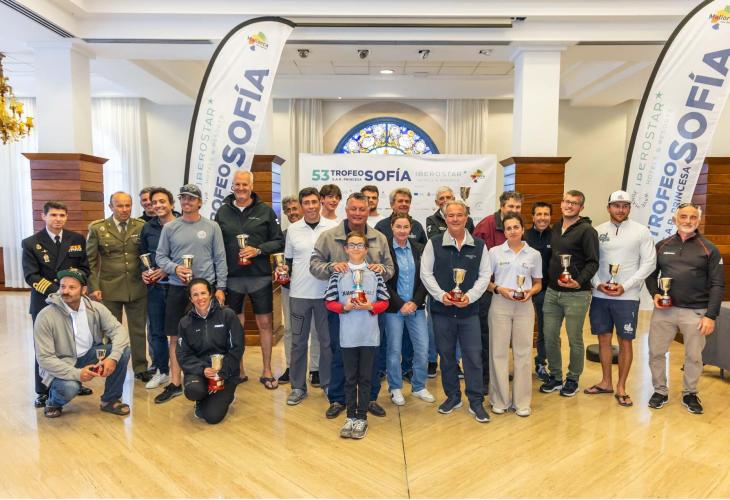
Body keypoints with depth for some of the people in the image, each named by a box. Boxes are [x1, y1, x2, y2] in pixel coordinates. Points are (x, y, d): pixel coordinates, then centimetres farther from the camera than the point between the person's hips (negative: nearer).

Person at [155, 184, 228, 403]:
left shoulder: (212, 227, 2)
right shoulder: (170, 227, 5)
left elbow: (220, 259, 1)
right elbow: (160, 256, 7)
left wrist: (220, 287, -3)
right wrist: (175, 268, -13)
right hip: (177, 288, 2)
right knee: (175, 337, 6)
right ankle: (175, 383, 17)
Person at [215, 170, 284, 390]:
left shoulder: (265, 211, 2)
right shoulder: (223, 212, 6)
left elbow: (279, 241, 2)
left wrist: (258, 250, -14)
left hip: (260, 277, -1)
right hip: (232, 278, 2)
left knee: (265, 323, 4)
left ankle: (267, 371, 18)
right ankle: (238, 369, 27)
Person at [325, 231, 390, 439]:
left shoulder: (375, 274, -1)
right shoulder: (338, 274, -1)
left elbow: (384, 302, 3)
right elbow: (329, 302, 1)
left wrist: (370, 306, -15)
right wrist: (345, 307, -15)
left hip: (370, 336, 0)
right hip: (348, 336, 0)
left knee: (365, 378, 10)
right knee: (350, 378, 11)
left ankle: (362, 418, 23)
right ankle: (350, 417, 25)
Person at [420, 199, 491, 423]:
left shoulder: (478, 245, 2)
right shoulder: (434, 243, 0)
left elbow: (485, 275, 2)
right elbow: (426, 273, 0)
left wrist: (470, 296, -11)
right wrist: (441, 295, -12)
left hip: (469, 310, 0)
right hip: (442, 310, 0)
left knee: (473, 356, 2)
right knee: (446, 355, 11)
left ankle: (476, 402, 15)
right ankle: (452, 397, 28)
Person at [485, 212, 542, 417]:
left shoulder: (534, 254, 5)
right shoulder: (494, 252, 2)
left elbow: (538, 283, 12)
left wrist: (530, 292, -9)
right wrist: (499, 289, -14)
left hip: (524, 306, 1)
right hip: (500, 305, -1)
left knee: (523, 352, 5)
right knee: (499, 352, 3)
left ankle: (522, 401, 18)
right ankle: (500, 399, 17)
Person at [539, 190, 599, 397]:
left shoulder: (587, 230, -8)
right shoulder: (555, 228, 12)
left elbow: (592, 262, -13)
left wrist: (579, 281, -27)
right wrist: (546, 280, 10)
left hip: (576, 294, -6)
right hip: (552, 292, 6)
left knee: (575, 339, 5)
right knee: (550, 337, 9)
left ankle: (573, 379, 23)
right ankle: (555, 377, 25)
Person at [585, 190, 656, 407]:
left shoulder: (641, 231, -2)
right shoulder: (598, 231, 5)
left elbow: (649, 263, -4)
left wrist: (625, 286, -12)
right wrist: (597, 283, -9)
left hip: (627, 296, -2)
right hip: (600, 295, 3)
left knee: (625, 341, 4)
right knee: (603, 338, 11)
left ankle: (621, 388, 17)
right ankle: (606, 382, 25)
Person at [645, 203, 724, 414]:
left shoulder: (709, 249, 1)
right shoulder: (662, 246, 6)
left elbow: (717, 284, -2)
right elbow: (651, 274, 13)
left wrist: (711, 315, -8)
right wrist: (655, 293, -6)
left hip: (695, 312, -1)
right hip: (664, 309, 2)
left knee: (694, 356, 9)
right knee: (656, 352, 4)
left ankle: (690, 394, 29)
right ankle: (660, 391, 22)